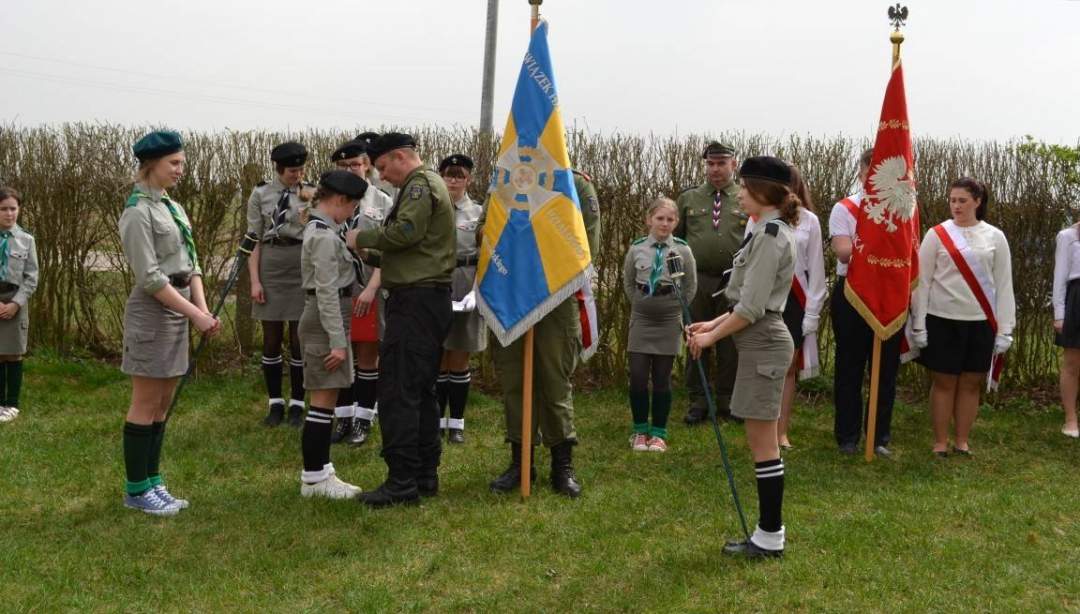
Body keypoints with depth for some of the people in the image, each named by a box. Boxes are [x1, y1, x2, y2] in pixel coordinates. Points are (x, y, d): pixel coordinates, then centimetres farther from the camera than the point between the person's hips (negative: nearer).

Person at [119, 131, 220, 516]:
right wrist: (194, 314, -18)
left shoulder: (173, 208, 13)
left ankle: (153, 482, 20)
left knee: (163, 404, 12)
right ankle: (136, 490, 8)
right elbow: (150, 277, -18)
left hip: (177, 313, 8)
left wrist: (203, 308, -2)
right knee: (146, 405, -1)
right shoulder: (138, 212, -13)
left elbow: (190, 264, 12)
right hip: (152, 313, -8)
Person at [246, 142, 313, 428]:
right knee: (271, 339, 6)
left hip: (303, 273, 0)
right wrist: (255, 280, -5)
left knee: (299, 340, 4)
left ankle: (297, 405, 14)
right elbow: (254, 240, 1)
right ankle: (275, 404, 17)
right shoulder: (260, 195, 3)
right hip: (271, 271, 0)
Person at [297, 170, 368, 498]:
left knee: (325, 400, 14)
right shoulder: (325, 237, -17)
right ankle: (313, 479, 2)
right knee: (323, 401, -5)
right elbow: (327, 292, -22)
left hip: (321, 319, 11)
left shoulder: (318, 229, 15)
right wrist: (337, 341, -22)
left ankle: (320, 471, 21)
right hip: (325, 322, -11)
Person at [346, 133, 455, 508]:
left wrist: (362, 237, -9)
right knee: (421, 391, 13)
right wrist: (375, 252, 17)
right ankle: (426, 475, 18)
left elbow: (405, 232, -22)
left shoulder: (419, 185, -8)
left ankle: (402, 481, -9)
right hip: (432, 299, 11)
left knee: (398, 392, -10)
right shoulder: (433, 183, 24)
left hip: (414, 300, -11)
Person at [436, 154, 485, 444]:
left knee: (459, 360, 6)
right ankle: (437, 420, 15)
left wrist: (476, 292, -13)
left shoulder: (479, 213, 3)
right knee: (437, 359, 6)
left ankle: (457, 423, 14)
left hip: (465, 287, 0)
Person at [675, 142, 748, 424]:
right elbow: (675, 237, 11)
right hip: (697, 281, 1)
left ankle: (727, 401, 21)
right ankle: (698, 401, 15)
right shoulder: (689, 199, 7)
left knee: (730, 343, 8)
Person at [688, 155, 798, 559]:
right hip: (762, 341, 10)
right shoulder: (774, 231, 15)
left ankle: (770, 537, 6)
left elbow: (751, 307, -19)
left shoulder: (770, 235, -17)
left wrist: (713, 337, -9)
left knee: (763, 443, -3)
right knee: (763, 442, 13)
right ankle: (769, 532, 20)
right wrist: (714, 324, 14)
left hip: (763, 344, -10)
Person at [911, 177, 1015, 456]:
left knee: (971, 383, 8)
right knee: (944, 382, 4)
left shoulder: (995, 237, 4)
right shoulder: (936, 235, -1)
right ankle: (940, 443, 14)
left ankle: (963, 442, 20)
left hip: (981, 323, 2)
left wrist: (1005, 329, 0)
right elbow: (923, 282, 0)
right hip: (943, 321, -2)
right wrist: (919, 325, -3)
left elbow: (1003, 285, 5)